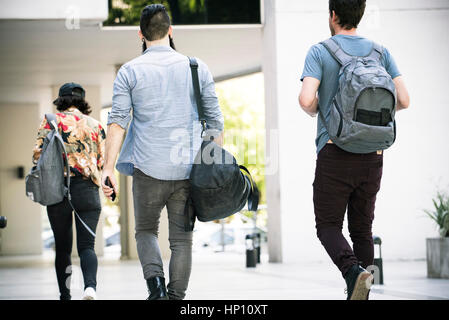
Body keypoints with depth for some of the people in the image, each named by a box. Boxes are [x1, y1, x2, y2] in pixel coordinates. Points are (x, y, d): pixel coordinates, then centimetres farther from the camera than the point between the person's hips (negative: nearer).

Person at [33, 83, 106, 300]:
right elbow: (102, 161, 10)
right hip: (87, 189, 1)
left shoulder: (52, 120, 4)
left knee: (62, 247, 10)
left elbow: (39, 152, -5)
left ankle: (65, 295, 10)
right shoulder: (95, 125, 10)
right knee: (86, 245, -1)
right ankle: (90, 286, -26)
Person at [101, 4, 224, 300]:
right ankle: (176, 297, 1)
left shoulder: (130, 71, 1)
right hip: (188, 168, 1)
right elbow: (214, 120, 6)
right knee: (182, 238, 8)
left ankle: (155, 281, -8)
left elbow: (118, 121, -6)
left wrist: (108, 168, -8)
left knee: (146, 230, 16)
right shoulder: (197, 68, 6)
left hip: (149, 167, -1)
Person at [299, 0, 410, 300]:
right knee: (362, 228, 11)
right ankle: (358, 297, 8)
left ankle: (354, 270, -24)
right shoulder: (381, 53, 7)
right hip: (372, 154, 4)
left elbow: (306, 99, -16)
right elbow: (404, 100, 1)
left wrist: (314, 110, 7)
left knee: (329, 226, 3)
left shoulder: (320, 52, -4)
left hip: (335, 152, -4)